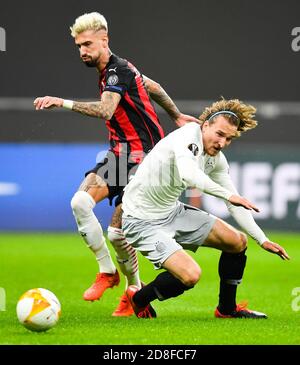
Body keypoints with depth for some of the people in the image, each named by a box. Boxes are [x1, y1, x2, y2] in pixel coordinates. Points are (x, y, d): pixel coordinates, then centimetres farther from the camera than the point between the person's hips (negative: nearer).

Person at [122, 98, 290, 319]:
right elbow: (189, 175, -45)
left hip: (173, 211, 9)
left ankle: (227, 309, 27)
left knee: (238, 242, 9)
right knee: (191, 275, -25)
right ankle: (139, 298, 3)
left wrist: (263, 240, 6)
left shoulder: (217, 159, 1)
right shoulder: (187, 137, -24)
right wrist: (228, 195, -42)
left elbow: (235, 203, 11)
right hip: (142, 221, -9)